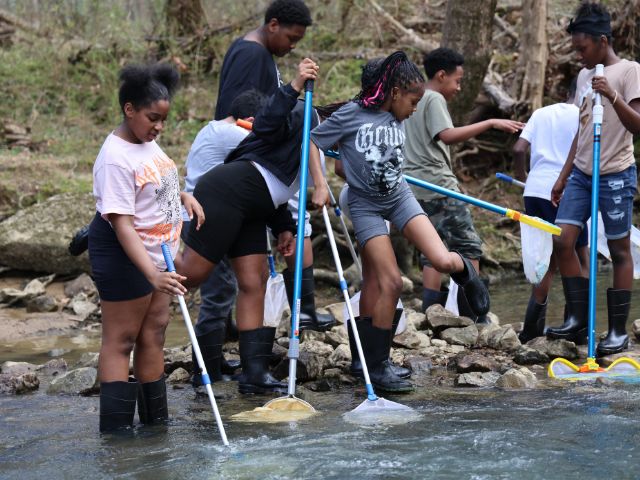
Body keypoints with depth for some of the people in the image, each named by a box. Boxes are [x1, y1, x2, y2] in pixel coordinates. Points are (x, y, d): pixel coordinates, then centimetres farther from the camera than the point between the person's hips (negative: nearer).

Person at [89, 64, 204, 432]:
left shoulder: (146, 140, 4)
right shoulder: (116, 159, -25)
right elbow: (123, 226, -31)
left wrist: (184, 196, 10)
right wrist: (153, 275, -38)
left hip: (157, 253, 9)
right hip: (124, 257, -9)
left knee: (154, 332, 12)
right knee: (120, 339, -4)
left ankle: (156, 420, 20)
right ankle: (116, 430, -1)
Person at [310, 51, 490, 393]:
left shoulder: (397, 119, 3)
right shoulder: (351, 115, -14)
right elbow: (312, 142, -13)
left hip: (399, 197, 5)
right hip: (366, 204, -5)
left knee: (442, 261, -15)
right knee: (391, 283, -12)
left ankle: (464, 270, 24)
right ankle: (376, 366, -1)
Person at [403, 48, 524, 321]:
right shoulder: (434, 99, -7)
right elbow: (447, 135, -23)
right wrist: (490, 123, -26)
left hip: (416, 187, 9)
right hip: (439, 185, -9)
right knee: (468, 246, -7)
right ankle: (471, 315, -12)